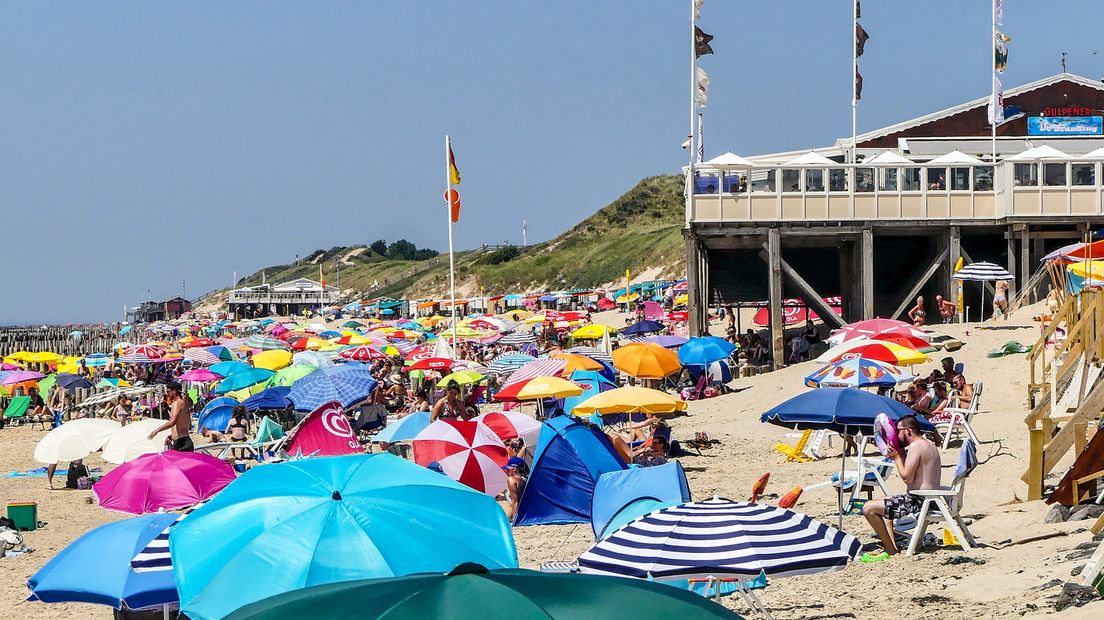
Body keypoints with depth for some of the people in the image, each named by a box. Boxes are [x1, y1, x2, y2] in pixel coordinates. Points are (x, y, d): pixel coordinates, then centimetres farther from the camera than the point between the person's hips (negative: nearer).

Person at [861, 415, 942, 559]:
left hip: (919, 501, -11)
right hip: (930, 500, 11)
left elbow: (907, 478, -21)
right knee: (884, 504, 30)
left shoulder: (916, 446, -17)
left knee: (869, 508, -11)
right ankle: (890, 546, 15)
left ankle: (891, 550, -4)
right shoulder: (929, 444, 15)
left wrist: (897, 457, -8)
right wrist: (901, 455, 10)